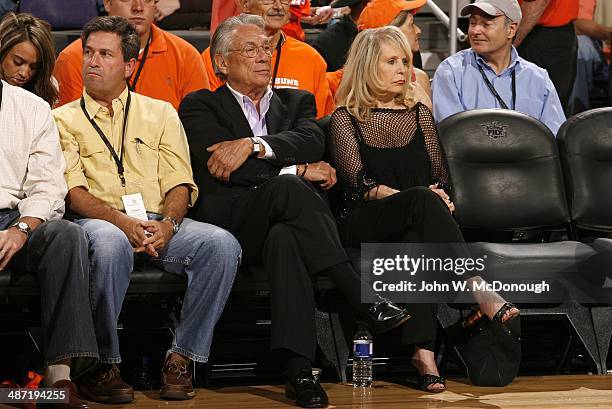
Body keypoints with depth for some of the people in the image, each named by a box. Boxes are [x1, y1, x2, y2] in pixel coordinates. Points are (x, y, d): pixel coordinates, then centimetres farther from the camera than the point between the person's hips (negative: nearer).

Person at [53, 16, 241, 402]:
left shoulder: (161, 113, 21)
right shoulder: (65, 119, 15)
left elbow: (179, 183, 10)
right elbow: (73, 191, 1)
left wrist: (167, 223, -12)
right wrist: (122, 221, -17)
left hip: (161, 224, 3)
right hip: (99, 221, -3)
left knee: (223, 244, -27)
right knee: (111, 243, -40)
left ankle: (181, 358, -18)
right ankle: (102, 364, -25)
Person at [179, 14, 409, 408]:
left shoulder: (297, 102, 27)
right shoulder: (201, 107, 16)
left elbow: (312, 141, 2)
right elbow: (220, 168, -4)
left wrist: (253, 145, -13)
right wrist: (299, 171, -5)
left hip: (286, 221, 3)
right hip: (230, 224, -3)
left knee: (285, 239, -38)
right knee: (288, 189, -37)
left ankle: (300, 370, -48)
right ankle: (365, 299, -39)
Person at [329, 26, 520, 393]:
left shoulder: (419, 114, 22)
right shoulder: (346, 118, 9)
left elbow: (440, 177, 18)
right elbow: (359, 183, -4)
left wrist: (439, 198, -7)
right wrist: (417, 198, -17)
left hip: (415, 222, 3)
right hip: (364, 225, -3)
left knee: (414, 240, -37)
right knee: (423, 201, -36)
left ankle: (423, 351, -50)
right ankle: (482, 294, -47)